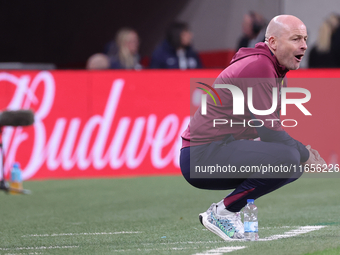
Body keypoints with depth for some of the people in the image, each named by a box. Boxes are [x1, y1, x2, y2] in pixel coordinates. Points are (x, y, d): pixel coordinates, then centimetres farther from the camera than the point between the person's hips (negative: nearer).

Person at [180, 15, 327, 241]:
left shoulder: (278, 74, 16)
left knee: (295, 165, 12)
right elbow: (269, 131, -20)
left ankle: (225, 210, 8)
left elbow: (271, 128, 21)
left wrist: (303, 151, 3)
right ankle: (222, 213, -12)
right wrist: (305, 154, -6)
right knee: (287, 157, -24)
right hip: (201, 159, -10)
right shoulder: (257, 67, -15)